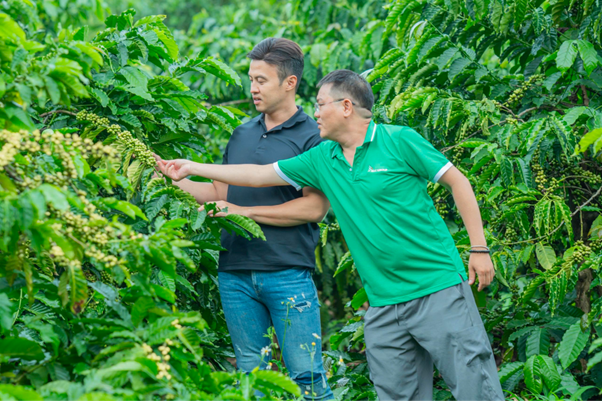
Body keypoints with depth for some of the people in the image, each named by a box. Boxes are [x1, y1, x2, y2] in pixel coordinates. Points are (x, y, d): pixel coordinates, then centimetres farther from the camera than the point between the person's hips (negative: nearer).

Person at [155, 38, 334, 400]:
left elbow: (315, 207, -11)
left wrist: (246, 212, -10)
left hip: (288, 274, -6)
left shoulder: (312, 137, -3)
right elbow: (219, 193, 21)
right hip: (236, 275, 6)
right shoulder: (242, 135, 17)